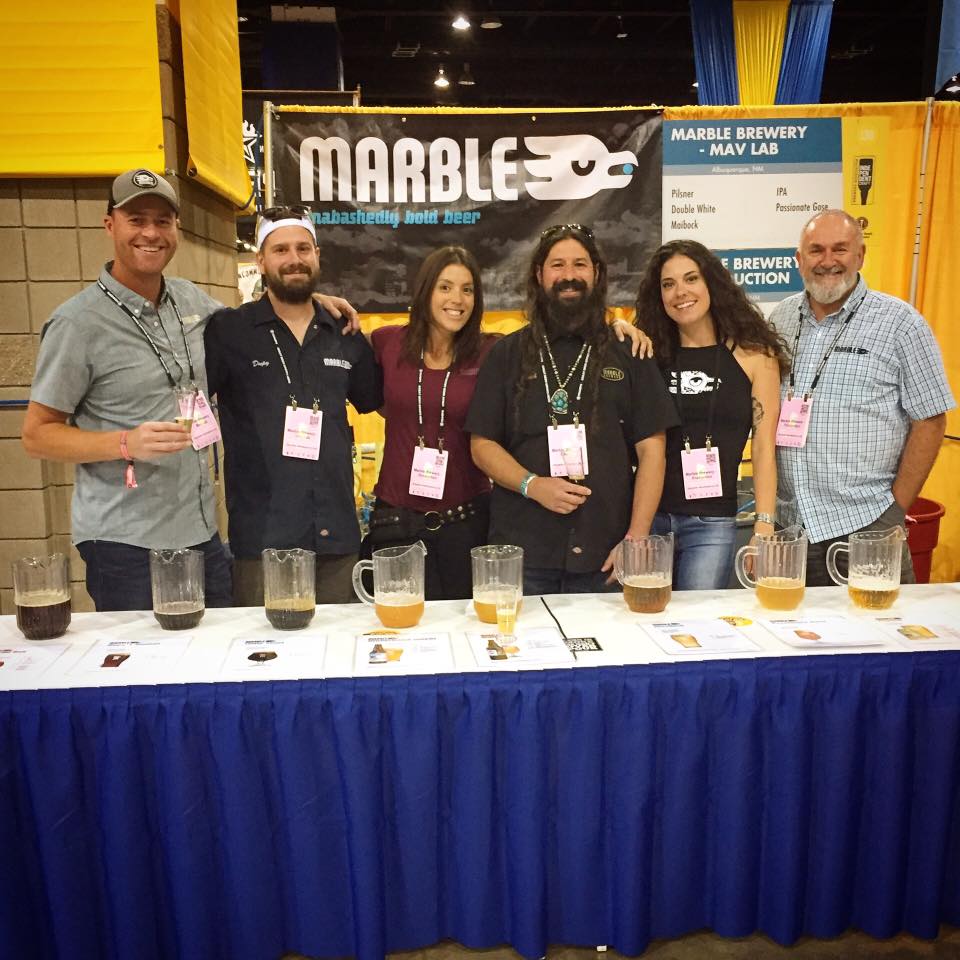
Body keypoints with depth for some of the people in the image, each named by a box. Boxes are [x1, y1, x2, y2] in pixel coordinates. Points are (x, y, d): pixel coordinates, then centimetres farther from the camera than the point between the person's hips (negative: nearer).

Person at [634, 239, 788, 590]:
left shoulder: (753, 356, 0)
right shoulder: (650, 354, 5)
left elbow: (764, 448, -2)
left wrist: (764, 527, -10)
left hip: (712, 524, -2)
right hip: (647, 517, 2)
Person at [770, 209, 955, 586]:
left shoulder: (900, 323, -3)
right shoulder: (780, 319, 8)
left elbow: (930, 420, -2)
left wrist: (897, 507, -5)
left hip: (865, 526, -3)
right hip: (786, 523, 3)